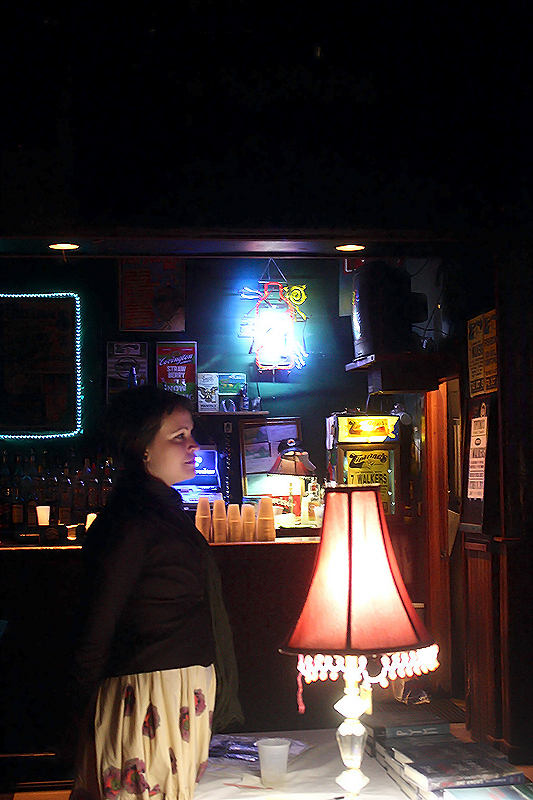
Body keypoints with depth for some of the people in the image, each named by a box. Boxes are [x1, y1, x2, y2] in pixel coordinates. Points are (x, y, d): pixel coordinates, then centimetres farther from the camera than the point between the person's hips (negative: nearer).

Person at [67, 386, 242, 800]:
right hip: (150, 699, -9)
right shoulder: (128, 524, -18)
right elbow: (94, 638, -16)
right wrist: (89, 712, -8)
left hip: (188, 699, 9)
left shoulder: (167, 513, 13)